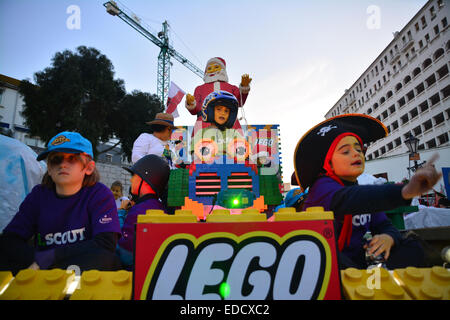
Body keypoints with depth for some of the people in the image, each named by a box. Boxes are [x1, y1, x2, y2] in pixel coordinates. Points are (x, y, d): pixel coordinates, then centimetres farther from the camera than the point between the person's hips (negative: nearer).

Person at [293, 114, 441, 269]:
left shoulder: (365, 192, 12)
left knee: (412, 247, -5)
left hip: (360, 261, 7)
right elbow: (346, 199, -36)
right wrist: (404, 191, -51)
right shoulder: (323, 186, -14)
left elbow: (383, 224, 9)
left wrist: (389, 237, -17)